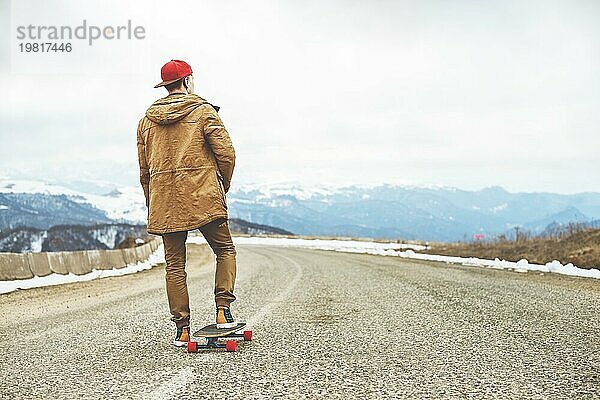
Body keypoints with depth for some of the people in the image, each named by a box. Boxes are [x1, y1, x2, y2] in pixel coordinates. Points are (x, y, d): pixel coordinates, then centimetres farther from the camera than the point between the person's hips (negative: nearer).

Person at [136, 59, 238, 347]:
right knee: (225, 250, 12)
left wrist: (152, 205, 22)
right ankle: (223, 309, -3)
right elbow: (226, 153, -7)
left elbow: (144, 169, 16)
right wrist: (222, 187, 9)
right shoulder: (204, 111, 0)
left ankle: (182, 329, 6)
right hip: (202, 197, -4)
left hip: (164, 201, 4)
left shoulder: (147, 120, 14)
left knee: (174, 264, 7)